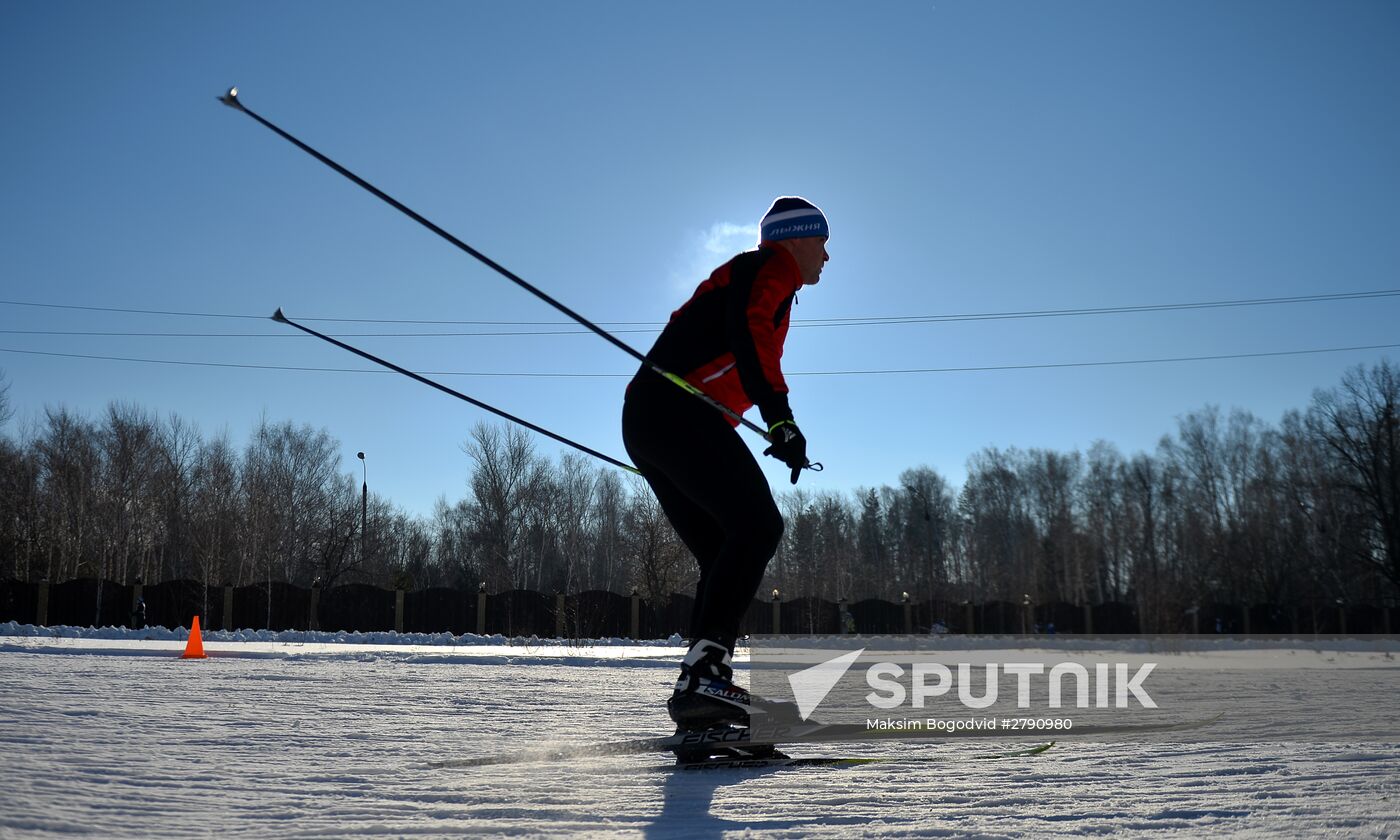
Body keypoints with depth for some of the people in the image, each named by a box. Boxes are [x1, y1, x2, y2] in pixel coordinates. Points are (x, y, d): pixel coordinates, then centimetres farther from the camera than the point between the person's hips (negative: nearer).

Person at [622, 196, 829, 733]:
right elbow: (750, 328, -17)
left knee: (724, 552, 9)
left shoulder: (745, 277, 33)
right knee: (759, 526, -17)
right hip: (677, 411, -10)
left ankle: (701, 690, 3)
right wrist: (780, 416, -25)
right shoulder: (775, 266, 5)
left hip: (645, 424, 10)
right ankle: (706, 671, -28)